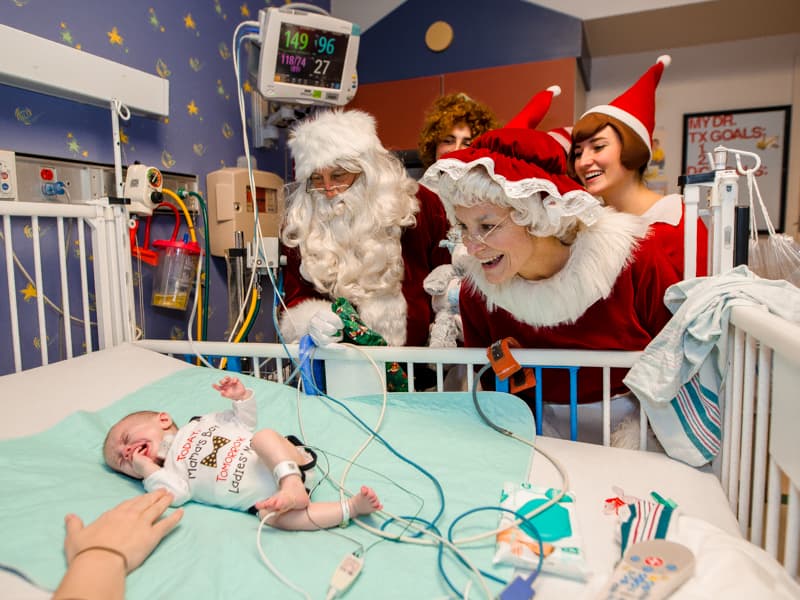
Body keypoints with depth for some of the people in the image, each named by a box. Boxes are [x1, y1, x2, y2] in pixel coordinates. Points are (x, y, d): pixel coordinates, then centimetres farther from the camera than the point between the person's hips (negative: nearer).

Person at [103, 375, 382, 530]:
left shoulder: (200, 424, 21)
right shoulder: (169, 470, 17)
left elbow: (246, 423, 22)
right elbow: (174, 496, -3)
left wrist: (242, 396, 6)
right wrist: (148, 470, -7)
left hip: (288, 463, 1)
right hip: (265, 498, -1)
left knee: (263, 434, -29)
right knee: (271, 515, -32)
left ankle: (294, 488, -38)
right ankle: (352, 506, -34)